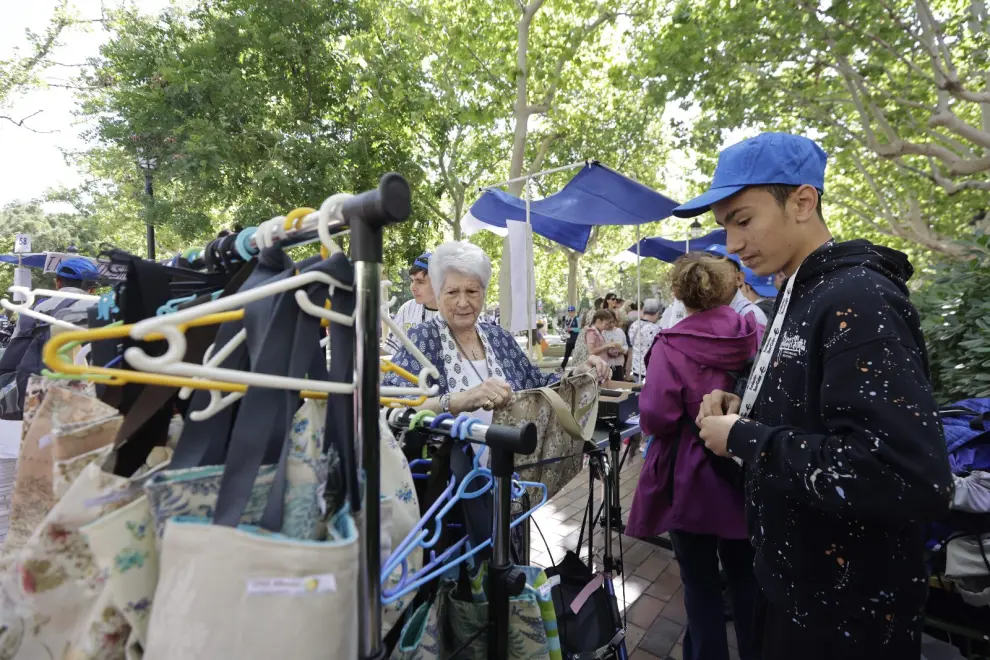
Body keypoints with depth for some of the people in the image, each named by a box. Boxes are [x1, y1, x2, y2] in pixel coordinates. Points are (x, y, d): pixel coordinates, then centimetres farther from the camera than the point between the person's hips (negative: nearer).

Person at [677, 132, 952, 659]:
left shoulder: (859, 301, -23)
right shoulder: (801, 299, 6)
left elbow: (912, 481, -32)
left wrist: (744, 439, -24)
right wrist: (745, 412, -2)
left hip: (848, 611, -8)